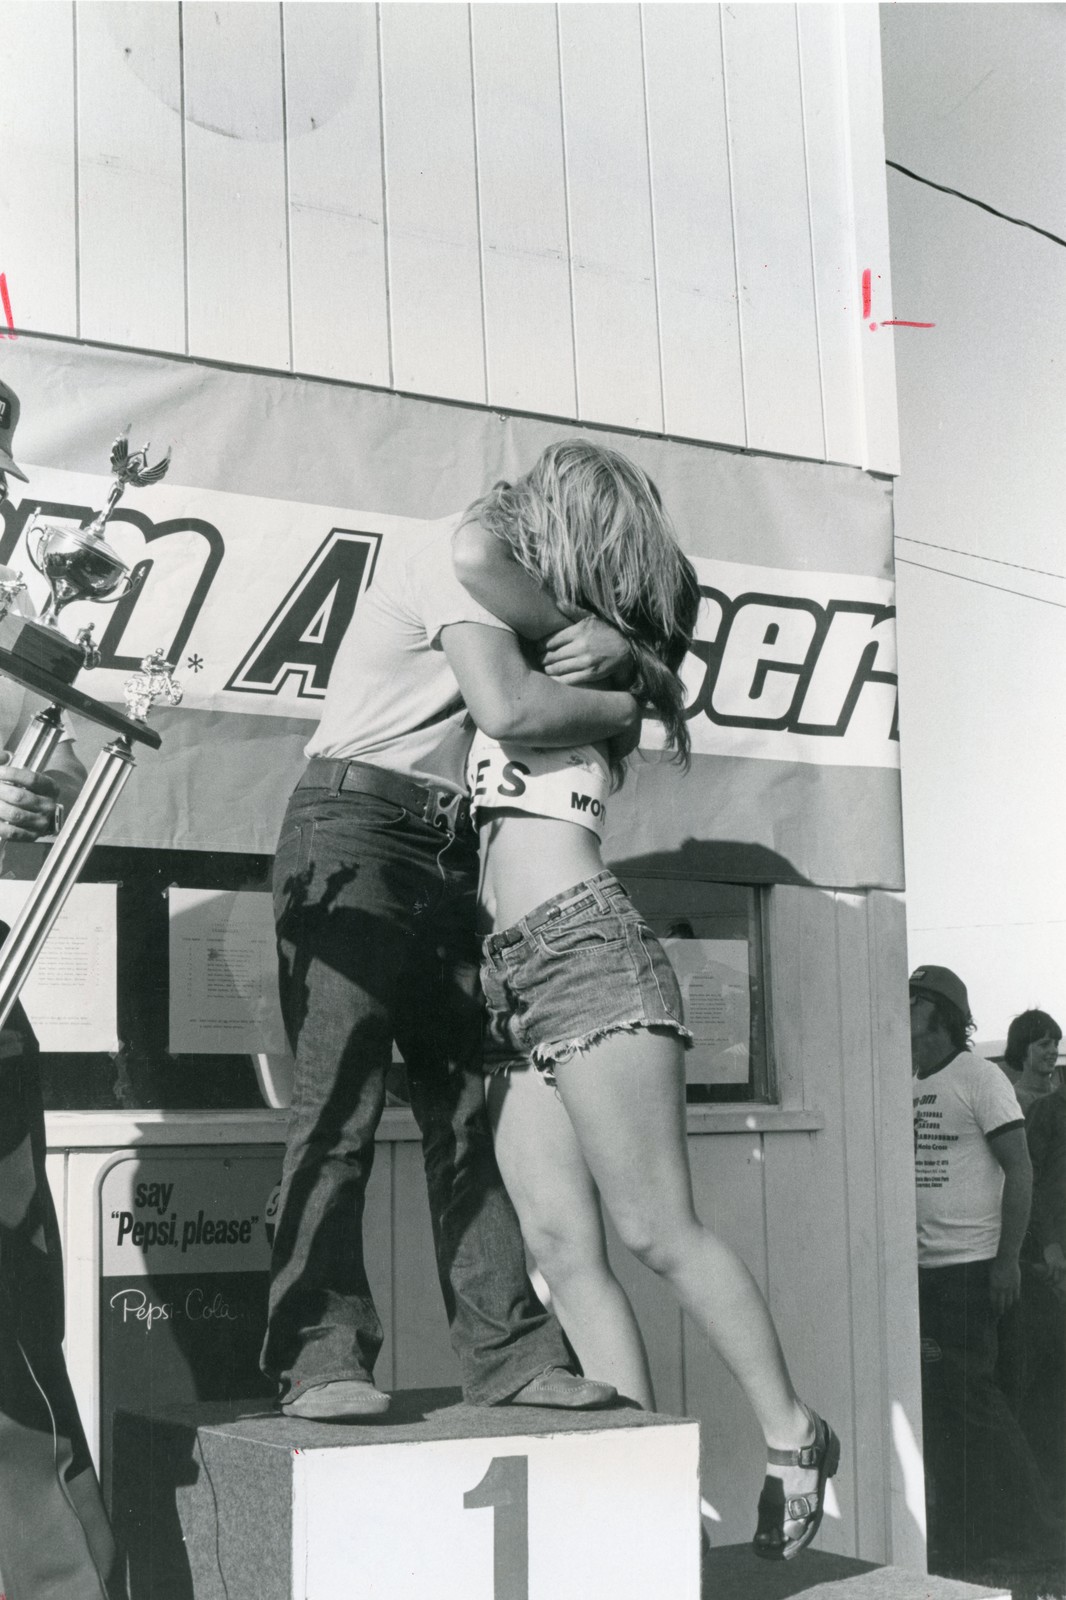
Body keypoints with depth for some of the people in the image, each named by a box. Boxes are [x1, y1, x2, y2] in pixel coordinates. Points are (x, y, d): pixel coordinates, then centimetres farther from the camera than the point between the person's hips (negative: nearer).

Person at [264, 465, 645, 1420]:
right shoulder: (458, 551, -7)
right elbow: (509, 706, -21)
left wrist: (612, 646, -7)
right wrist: (621, 709, -5)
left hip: (448, 856, 9)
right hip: (356, 831, -9)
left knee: (469, 1108, 3)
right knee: (338, 1107, -12)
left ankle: (509, 1354, 2)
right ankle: (318, 1358, -11)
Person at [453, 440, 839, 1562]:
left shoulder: (586, 639, 0)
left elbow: (474, 554, -18)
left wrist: (502, 505, 1)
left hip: (583, 946, -8)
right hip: (513, 977, 8)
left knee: (656, 1231, -8)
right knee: (563, 1250, -2)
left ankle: (791, 1434, 4)